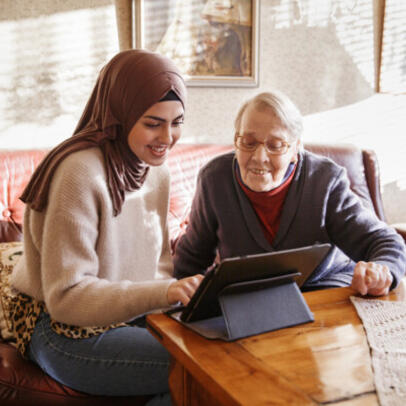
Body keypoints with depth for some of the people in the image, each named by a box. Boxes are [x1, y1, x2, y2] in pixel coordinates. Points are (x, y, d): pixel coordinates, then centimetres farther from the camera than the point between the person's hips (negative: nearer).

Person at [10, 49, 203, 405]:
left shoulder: (155, 171, 3)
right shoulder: (80, 173, -24)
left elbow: (160, 263, 9)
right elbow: (65, 297, -25)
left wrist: (183, 295, -12)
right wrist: (161, 293, -36)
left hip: (129, 318, 8)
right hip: (64, 333, -7)